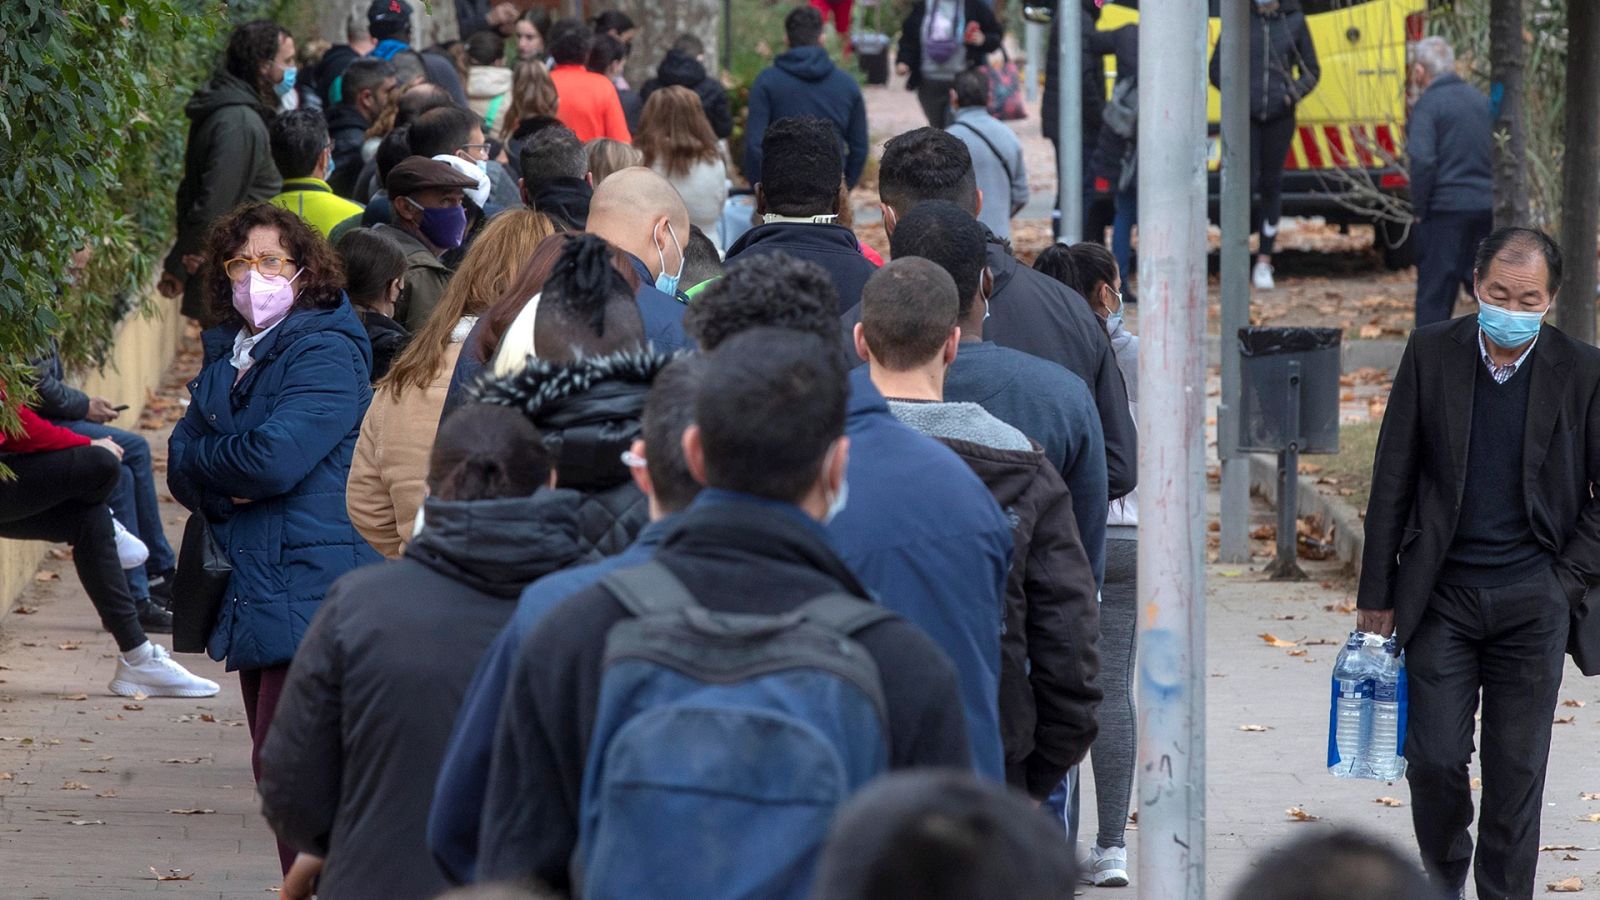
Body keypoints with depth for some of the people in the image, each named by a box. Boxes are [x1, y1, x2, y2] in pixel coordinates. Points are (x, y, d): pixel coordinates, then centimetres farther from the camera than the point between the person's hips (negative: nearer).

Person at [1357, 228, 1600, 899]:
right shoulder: (1432, 353, 1)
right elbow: (1393, 478, 5)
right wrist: (1377, 591, 3)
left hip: (1533, 599, 0)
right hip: (1441, 593, 0)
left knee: (1517, 771, 2)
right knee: (1434, 760, -3)